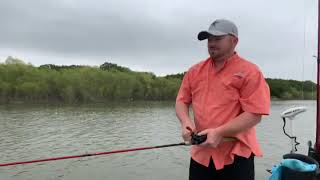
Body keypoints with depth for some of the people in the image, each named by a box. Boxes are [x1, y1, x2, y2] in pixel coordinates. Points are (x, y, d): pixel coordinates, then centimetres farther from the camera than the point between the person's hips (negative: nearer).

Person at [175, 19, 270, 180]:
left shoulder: (250, 72, -9)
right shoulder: (194, 71, 7)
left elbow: (254, 115, -15)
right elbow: (181, 101, 11)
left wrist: (220, 132, -22)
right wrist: (186, 122, -9)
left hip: (236, 155, -4)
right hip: (201, 153, 5)